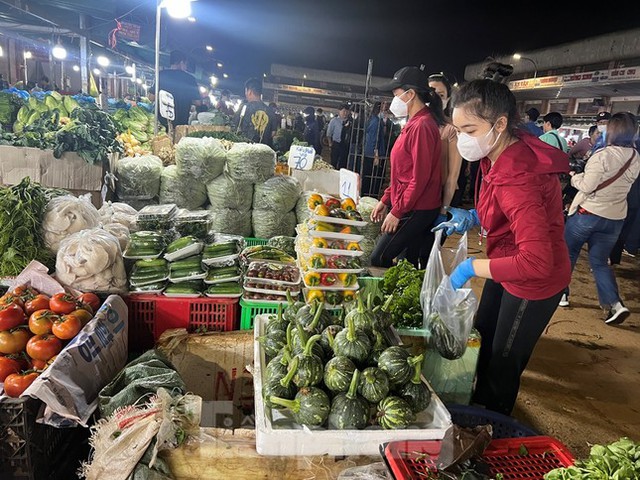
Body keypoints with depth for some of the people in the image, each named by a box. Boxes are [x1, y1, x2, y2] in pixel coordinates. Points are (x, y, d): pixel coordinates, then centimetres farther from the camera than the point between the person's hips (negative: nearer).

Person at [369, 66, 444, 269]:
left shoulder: (422, 126, -16)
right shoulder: (414, 123, 15)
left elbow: (420, 178, -20)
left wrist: (397, 212, -16)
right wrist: (385, 200, 16)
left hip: (416, 211, -9)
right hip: (413, 209, 9)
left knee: (379, 260, -7)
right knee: (413, 264, 14)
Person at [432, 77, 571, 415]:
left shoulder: (518, 178, -35)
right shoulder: (503, 155, -7)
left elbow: (537, 263, -39)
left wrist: (472, 267, -30)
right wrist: (474, 217, -5)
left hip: (534, 283, -9)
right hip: (507, 269, 9)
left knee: (503, 363, 11)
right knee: (483, 339, 25)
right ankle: (479, 403, 51)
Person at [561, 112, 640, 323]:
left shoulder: (603, 155, -18)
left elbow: (586, 186, -19)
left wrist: (574, 176, 0)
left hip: (588, 212, -5)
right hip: (615, 218, 6)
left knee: (568, 253, 14)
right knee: (600, 261, 13)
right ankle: (615, 304, 0)